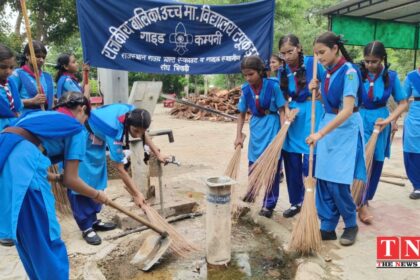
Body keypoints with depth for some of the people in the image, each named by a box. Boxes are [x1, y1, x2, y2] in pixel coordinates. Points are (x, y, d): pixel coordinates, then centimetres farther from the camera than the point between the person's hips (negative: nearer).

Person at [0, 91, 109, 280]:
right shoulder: (76, 129, 10)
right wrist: (97, 195, 24)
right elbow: (70, 180, 9)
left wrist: (56, 177, 40)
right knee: (46, 241, 8)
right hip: (22, 168, -8)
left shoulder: (38, 115, 30)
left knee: (25, 238, 24)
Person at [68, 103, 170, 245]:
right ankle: (86, 228, 2)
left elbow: (143, 134, 4)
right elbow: (120, 169, -30)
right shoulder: (115, 131, -39)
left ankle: (93, 220, 22)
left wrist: (158, 154, 9)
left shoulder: (132, 112, -20)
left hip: (96, 142, 9)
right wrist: (136, 194, -24)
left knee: (96, 181, 11)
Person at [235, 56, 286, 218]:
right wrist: (239, 136, -1)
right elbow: (242, 114, 4)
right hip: (256, 128, 4)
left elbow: (281, 110, -9)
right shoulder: (245, 89, -4)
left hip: (272, 127, -3)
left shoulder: (272, 86, -15)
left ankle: (269, 204, 13)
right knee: (253, 165, 12)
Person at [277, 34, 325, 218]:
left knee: (309, 161, -8)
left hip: (311, 113, -5)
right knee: (291, 162, 9)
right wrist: (287, 111, -10)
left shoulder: (312, 63, -7)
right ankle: (295, 202, 24)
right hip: (292, 114, 5)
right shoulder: (283, 71, 6)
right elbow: (284, 97, 7)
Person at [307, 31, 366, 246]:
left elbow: (348, 110, -25)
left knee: (337, 183, -6)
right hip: (328, 126, 7)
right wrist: (315, 91, 1)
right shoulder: (327, 73, 7)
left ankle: (351, 225, 19)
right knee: (323, 180, 6)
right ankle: (327, 227, 18)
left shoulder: (349, 71, -15)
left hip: (346, 129, -7)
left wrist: (321, 133, -31)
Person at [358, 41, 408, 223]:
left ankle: (366, 197, 30)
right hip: (359, 120, -2)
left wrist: (388, 120, -12)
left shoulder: (391, 76, -4)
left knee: (376, 162, 12)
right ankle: (362, 203, 1)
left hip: (379, 122, 3)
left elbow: (403, 103, 0)